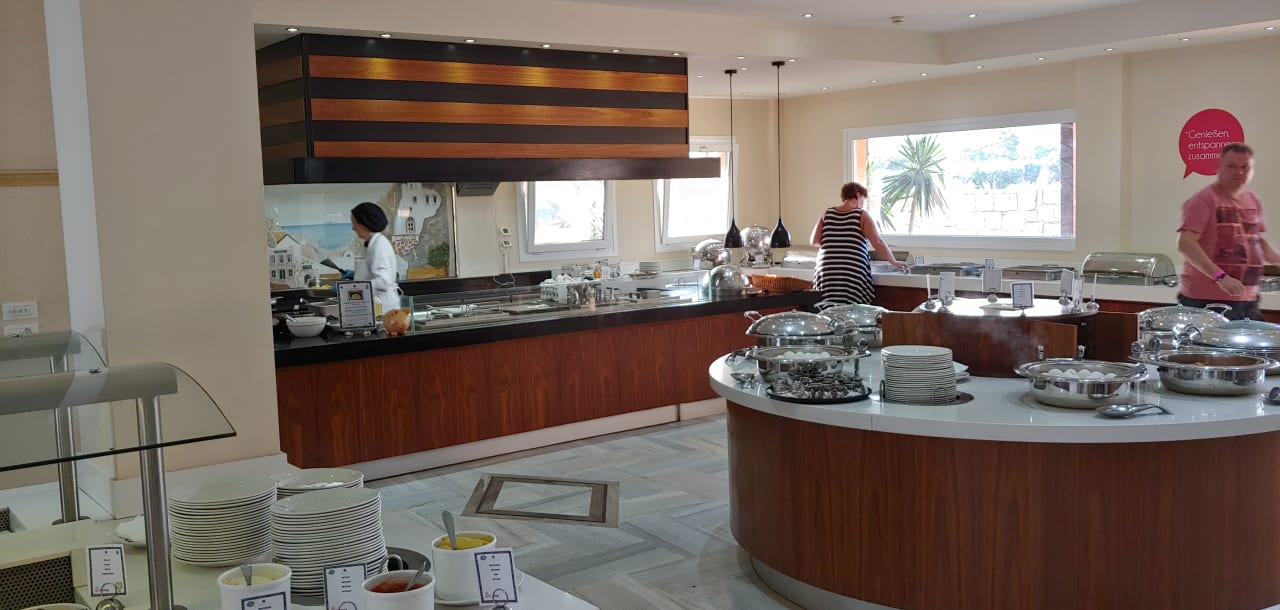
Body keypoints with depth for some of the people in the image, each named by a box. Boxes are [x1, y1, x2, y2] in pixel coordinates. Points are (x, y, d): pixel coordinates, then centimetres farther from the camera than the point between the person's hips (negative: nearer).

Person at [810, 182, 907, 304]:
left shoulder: (827, 213, 11)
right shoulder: (861, 215, 3)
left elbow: (814, 241, 8)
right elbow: (878, 243, -2)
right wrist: (894, 262, 9)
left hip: (826, 273, 3)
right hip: (852, 274, -3)